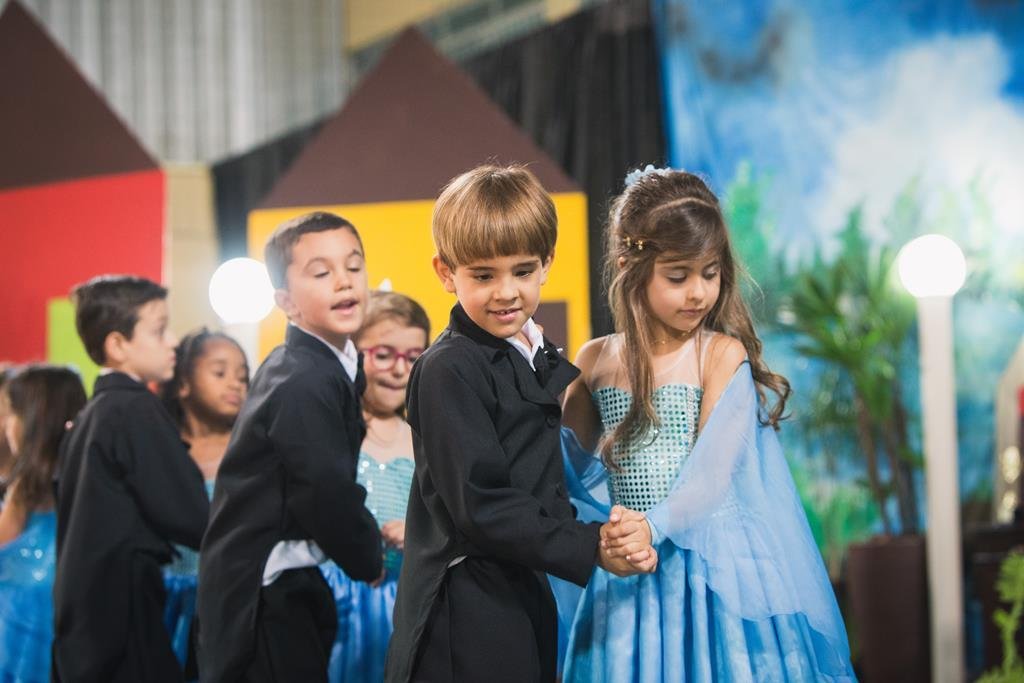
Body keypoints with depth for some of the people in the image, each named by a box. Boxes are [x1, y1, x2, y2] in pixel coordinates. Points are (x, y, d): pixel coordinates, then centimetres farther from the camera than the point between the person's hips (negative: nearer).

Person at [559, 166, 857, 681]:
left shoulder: (723, 354, -7)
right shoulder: (595, 361, 6)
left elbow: (712, 472, -14)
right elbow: (577, 465, 13)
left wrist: (653, 528, -31)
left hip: (713, 564, -3)